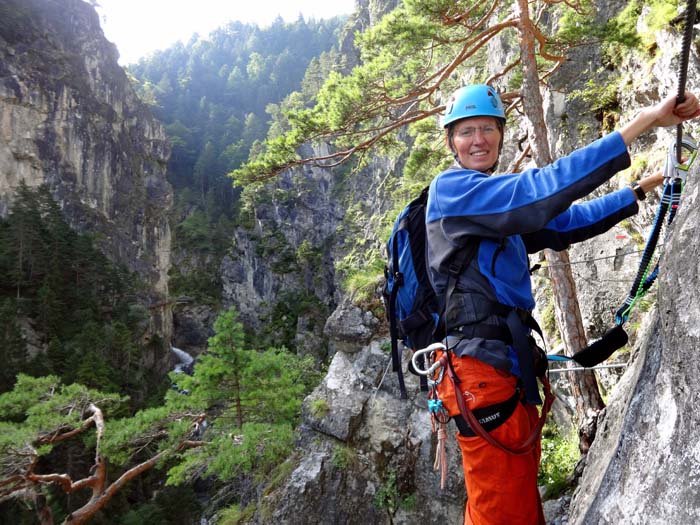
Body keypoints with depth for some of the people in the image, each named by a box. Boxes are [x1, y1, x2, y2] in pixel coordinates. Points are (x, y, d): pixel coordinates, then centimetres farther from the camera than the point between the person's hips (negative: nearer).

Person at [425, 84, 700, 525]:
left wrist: (642, 190, 25)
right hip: (481, 369, -9)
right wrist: (641, 123, -21)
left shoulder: (502, 208, 20)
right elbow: (541, 192, -21)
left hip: (509, 366, 9)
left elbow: (566, 222, 27)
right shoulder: (450, 189, -9)